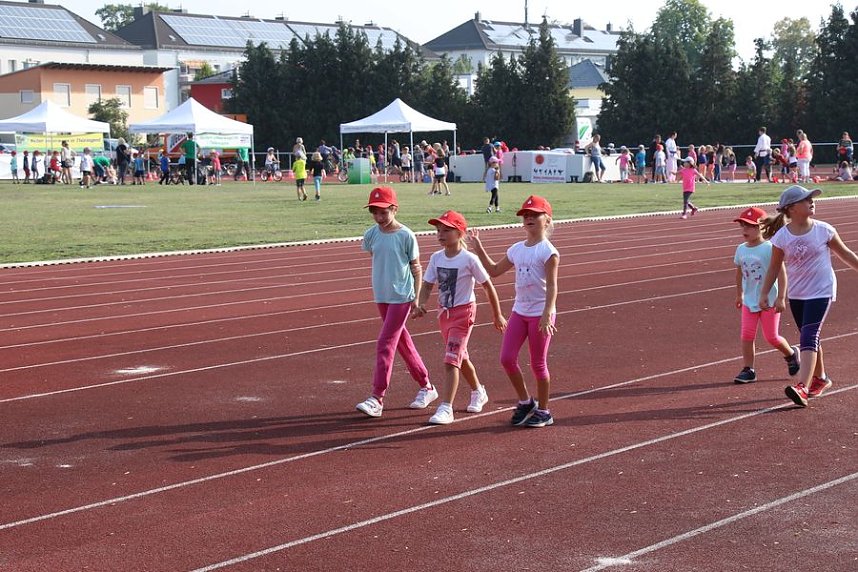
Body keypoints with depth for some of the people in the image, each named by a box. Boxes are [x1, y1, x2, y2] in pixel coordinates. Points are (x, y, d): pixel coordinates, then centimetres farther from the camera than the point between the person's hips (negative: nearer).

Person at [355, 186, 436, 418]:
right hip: (381, 296, 6)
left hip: (402, 297, -6)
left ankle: (377, 399, -9)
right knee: (402, 342, 14)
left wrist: (417, 297, -7)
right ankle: (426, 387, 27)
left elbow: (416, 268, -4)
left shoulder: (406, 236, -11)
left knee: (385, 344, -10)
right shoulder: (371, 234, 1)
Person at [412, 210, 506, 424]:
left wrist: (497, 315, -3)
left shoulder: (469, 259, -16)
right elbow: (428, 285, 3)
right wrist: (421, 305, -18)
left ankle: (446, 408, -15)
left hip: (464, 312, -7)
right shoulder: (436, 258, 0)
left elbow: (487, 285, -8)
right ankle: (478, 392, 44)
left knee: (451, 360, -14)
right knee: (460, 357, 21)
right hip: (444, 311, 7)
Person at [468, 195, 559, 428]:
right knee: (507, 358, 1)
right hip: (519, 310, 6)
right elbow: (494, 271, 21)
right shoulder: (517, 249, 9)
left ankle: (543, 411, 17)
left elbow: (551, 286, -16)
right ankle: (525, 402, 19)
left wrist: (547, 315, -26)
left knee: (538, 363, 2)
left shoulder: (548, 251, -11)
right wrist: (478, 247, 13)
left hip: (540, 312, -6)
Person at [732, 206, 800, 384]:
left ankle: (791, 353, 30)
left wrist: (781, 298, -20)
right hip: (749, 301, 5)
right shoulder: (741, 249, 3)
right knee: (747, 335, -4)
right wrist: (739, 294, 24)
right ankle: (748, 369, 2)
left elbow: (781, 273, -15)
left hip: (769, 300, -5)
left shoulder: (769, 248, -15)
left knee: (771, 337, 2)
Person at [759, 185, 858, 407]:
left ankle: (802, 388, -26)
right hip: (796, 294, 3)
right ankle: (820, 378, 38)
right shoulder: (782, 237, -7)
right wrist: (764, 294, 2)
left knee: (809, 336, -16)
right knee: (809, 338, 16)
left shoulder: (824, 230, -8)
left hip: (821, 291, -3)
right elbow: (774, 267, 4)